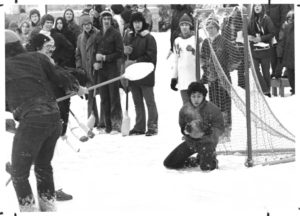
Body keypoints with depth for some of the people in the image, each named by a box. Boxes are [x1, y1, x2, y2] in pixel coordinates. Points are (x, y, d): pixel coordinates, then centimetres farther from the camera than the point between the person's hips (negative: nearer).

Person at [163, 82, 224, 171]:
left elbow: (220, 128, -12)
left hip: (207, 141, -4)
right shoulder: (185, 109, -2)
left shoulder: (212, 109, -14)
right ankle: (194, 162, 19)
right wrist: (186, 130, -16)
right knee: (169, 163, -3)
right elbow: (182, 126, 10)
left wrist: (205, 132, -29)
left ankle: (212, 158, 9)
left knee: (206, 167, -30)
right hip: (190, 141, 4)